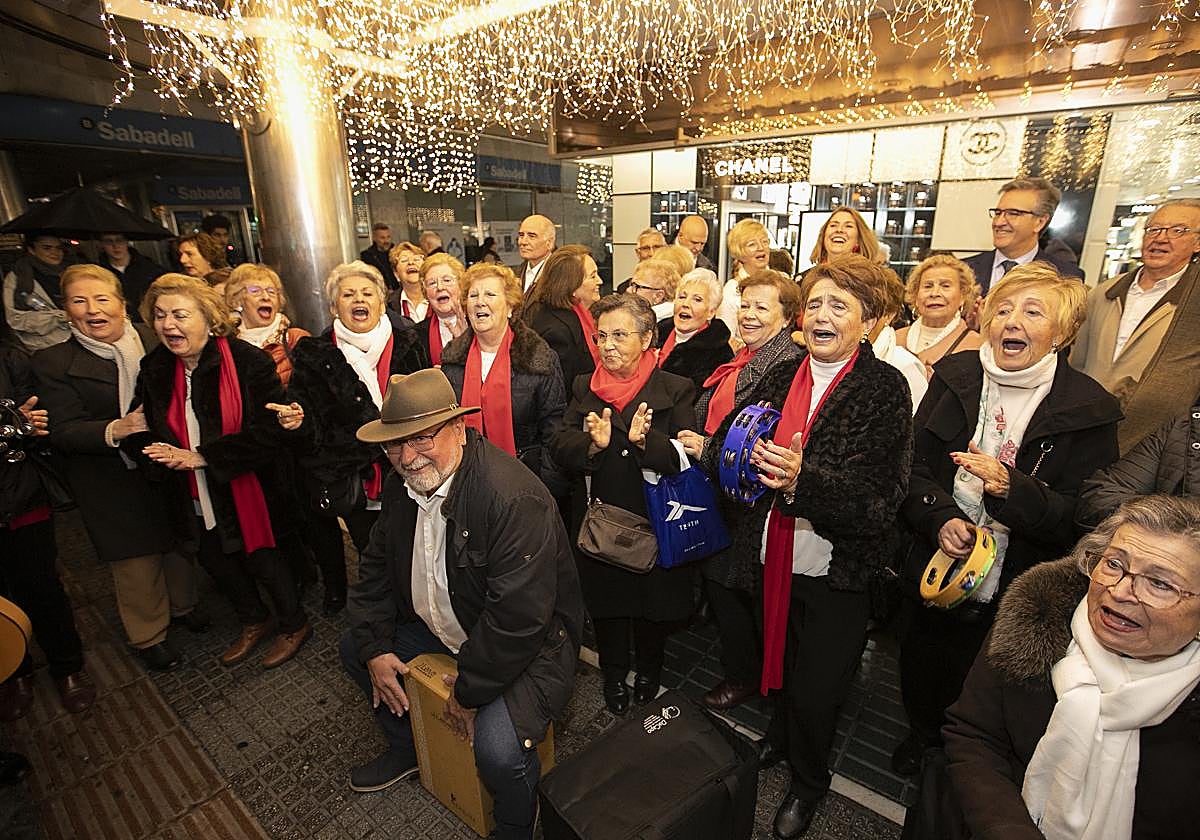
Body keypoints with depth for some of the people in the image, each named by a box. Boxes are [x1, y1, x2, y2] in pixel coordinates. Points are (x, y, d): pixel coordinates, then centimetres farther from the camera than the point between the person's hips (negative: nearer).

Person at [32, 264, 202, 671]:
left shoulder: (154, 339, -2)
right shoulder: (54, 363, -8)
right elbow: (64, 431, -14)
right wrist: (113, 431, -32)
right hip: (114, 486, -2)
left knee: (181, 542, 18)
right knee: (136, 559, 10)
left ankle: (183, 604, 45)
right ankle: (148, 634, 33)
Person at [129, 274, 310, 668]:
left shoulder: (249, 362, -19)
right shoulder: (154, 369, 0)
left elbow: (268, 434, -24)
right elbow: (140, 431, 6)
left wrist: (201, 457, -23)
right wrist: (163, 454, -17)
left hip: (248, 492, -6)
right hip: (198, 499, 7)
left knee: (263, 560, 9)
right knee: (217, 562, 22)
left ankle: (294, 625, 35)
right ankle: (253, 622, 48)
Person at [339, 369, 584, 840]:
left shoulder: (513, 496, -34)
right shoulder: (401, 485, -5)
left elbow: (517, 617, -32)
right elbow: (376, 567, 8)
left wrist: (469, 691, -20)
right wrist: (375, 649, 0)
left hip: (527, 642, -8)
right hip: (437, 625, 8)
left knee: (497, 749, -27)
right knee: (354, 648, 14)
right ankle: (406, 748, 38)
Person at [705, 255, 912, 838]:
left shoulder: (884, 388, -11)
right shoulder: (781, 377, 3)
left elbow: (882, 497, -20)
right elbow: (719, 449, -1)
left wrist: (805, 478, -35)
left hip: (835, 572, -4)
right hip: (772, 556, 4)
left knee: (817, 688, 15)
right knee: (781, 660, 24)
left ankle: (808, 780, 45)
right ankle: (780, 735, 56)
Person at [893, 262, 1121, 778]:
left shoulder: (1088, 411, -11)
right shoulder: (954, 378, -4)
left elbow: (1083, 519, -13)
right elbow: (913, 465, -1)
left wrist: (1010, 488, -31)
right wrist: (941, 518, -18)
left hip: (1015, 596, -2)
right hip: (934, 574, 2)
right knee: (919, 672, 20)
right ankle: (922, 737, 52)